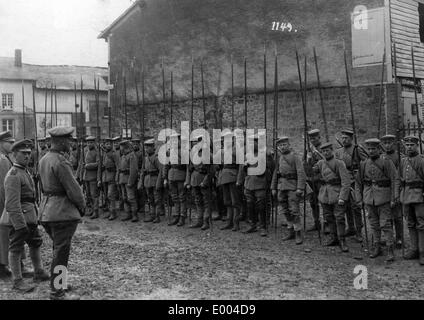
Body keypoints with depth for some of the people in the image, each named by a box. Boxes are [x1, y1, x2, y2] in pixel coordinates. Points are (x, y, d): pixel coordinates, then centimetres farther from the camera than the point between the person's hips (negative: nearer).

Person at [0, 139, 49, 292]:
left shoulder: (25, 172, 14)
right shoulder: (13, 175, -17)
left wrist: (34, 216, 23)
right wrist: (20, 224, -25)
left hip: (29, 216, 10)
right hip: (17, 217, -10)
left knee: (36, 243, 18)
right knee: (16, 248, 0)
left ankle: (39, 273, 31)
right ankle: (17, 281, 8)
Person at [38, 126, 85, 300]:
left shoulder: (44, 160, 10)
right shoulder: (61, 163, -19)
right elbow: (74, 189, -19)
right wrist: (82, 206, -1)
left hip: (47, 210, 9)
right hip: (63, 212, -9)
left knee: (58, 250, 22)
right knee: (61, 253, 0)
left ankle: (56, 284, 33)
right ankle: (57, 292, 9)